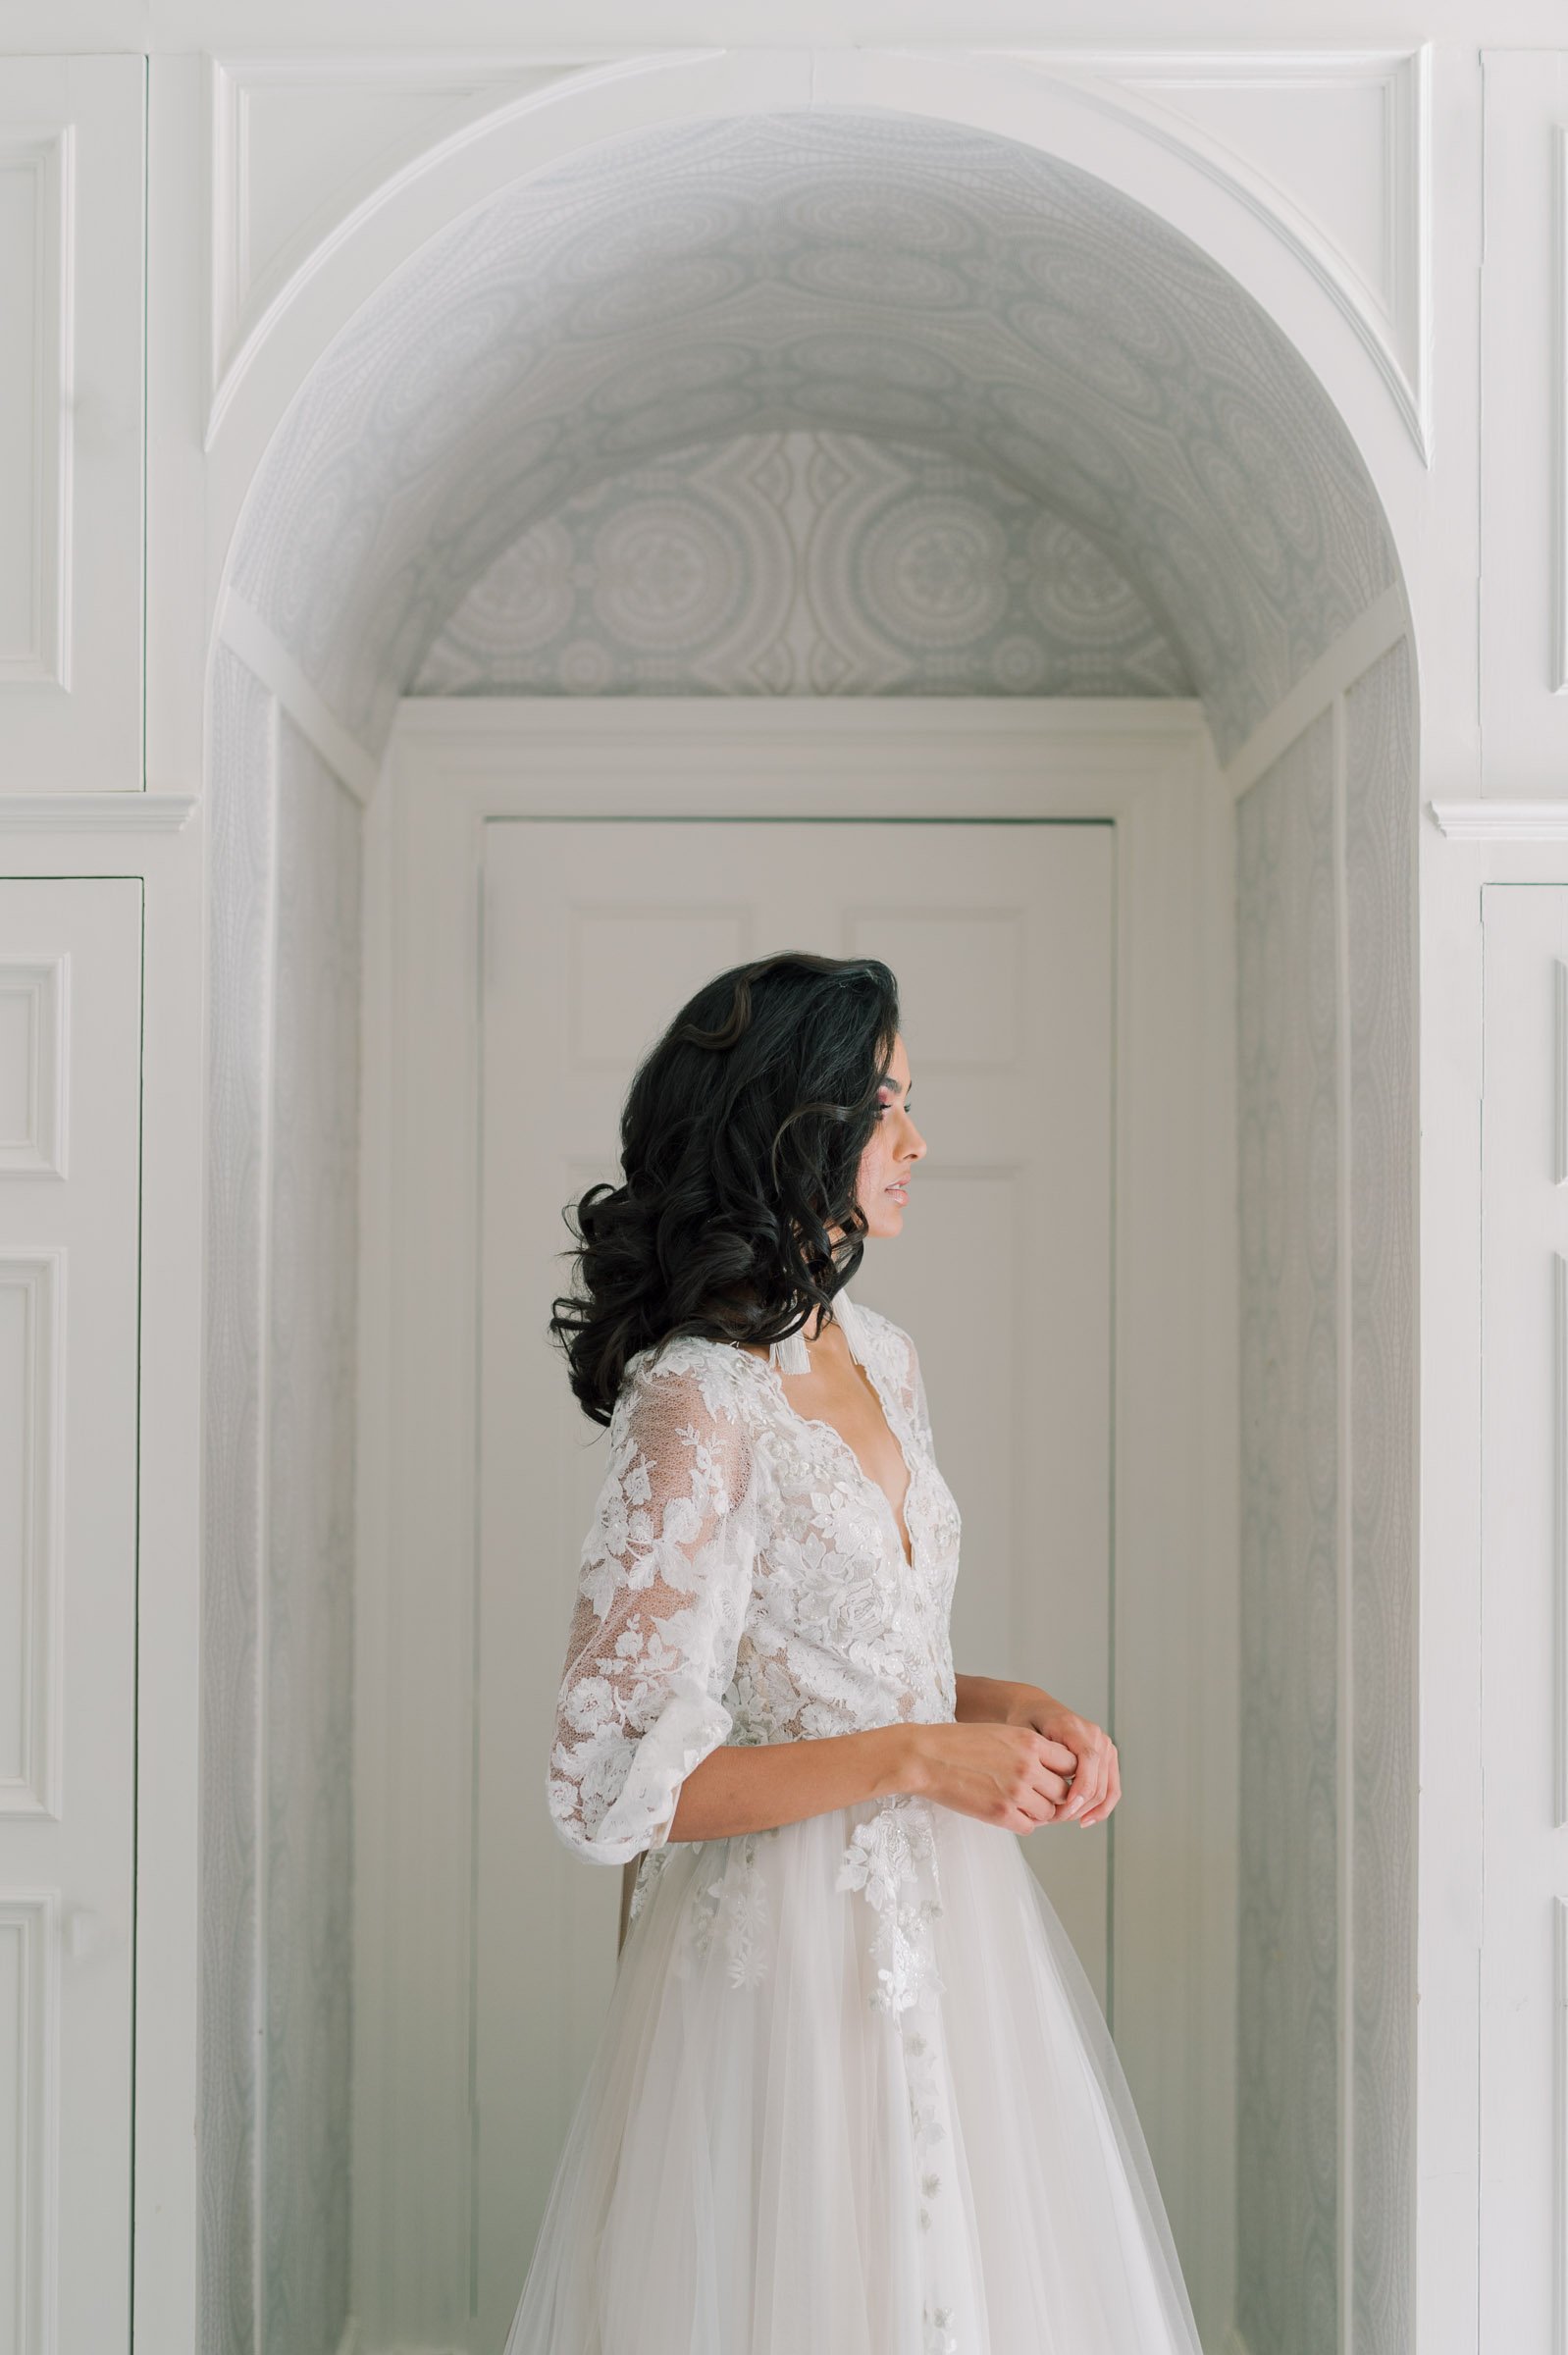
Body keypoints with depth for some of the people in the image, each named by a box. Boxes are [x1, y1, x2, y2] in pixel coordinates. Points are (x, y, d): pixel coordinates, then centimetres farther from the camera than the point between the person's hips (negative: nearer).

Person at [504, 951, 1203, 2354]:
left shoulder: (880, 1358, 6)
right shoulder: (694, 1403, -20)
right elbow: (611, 1787, -20)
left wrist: (1007, 1707, -1)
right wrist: (918, 1756, -21)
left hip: (941, 1923, 8)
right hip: (795, 1951, -8)